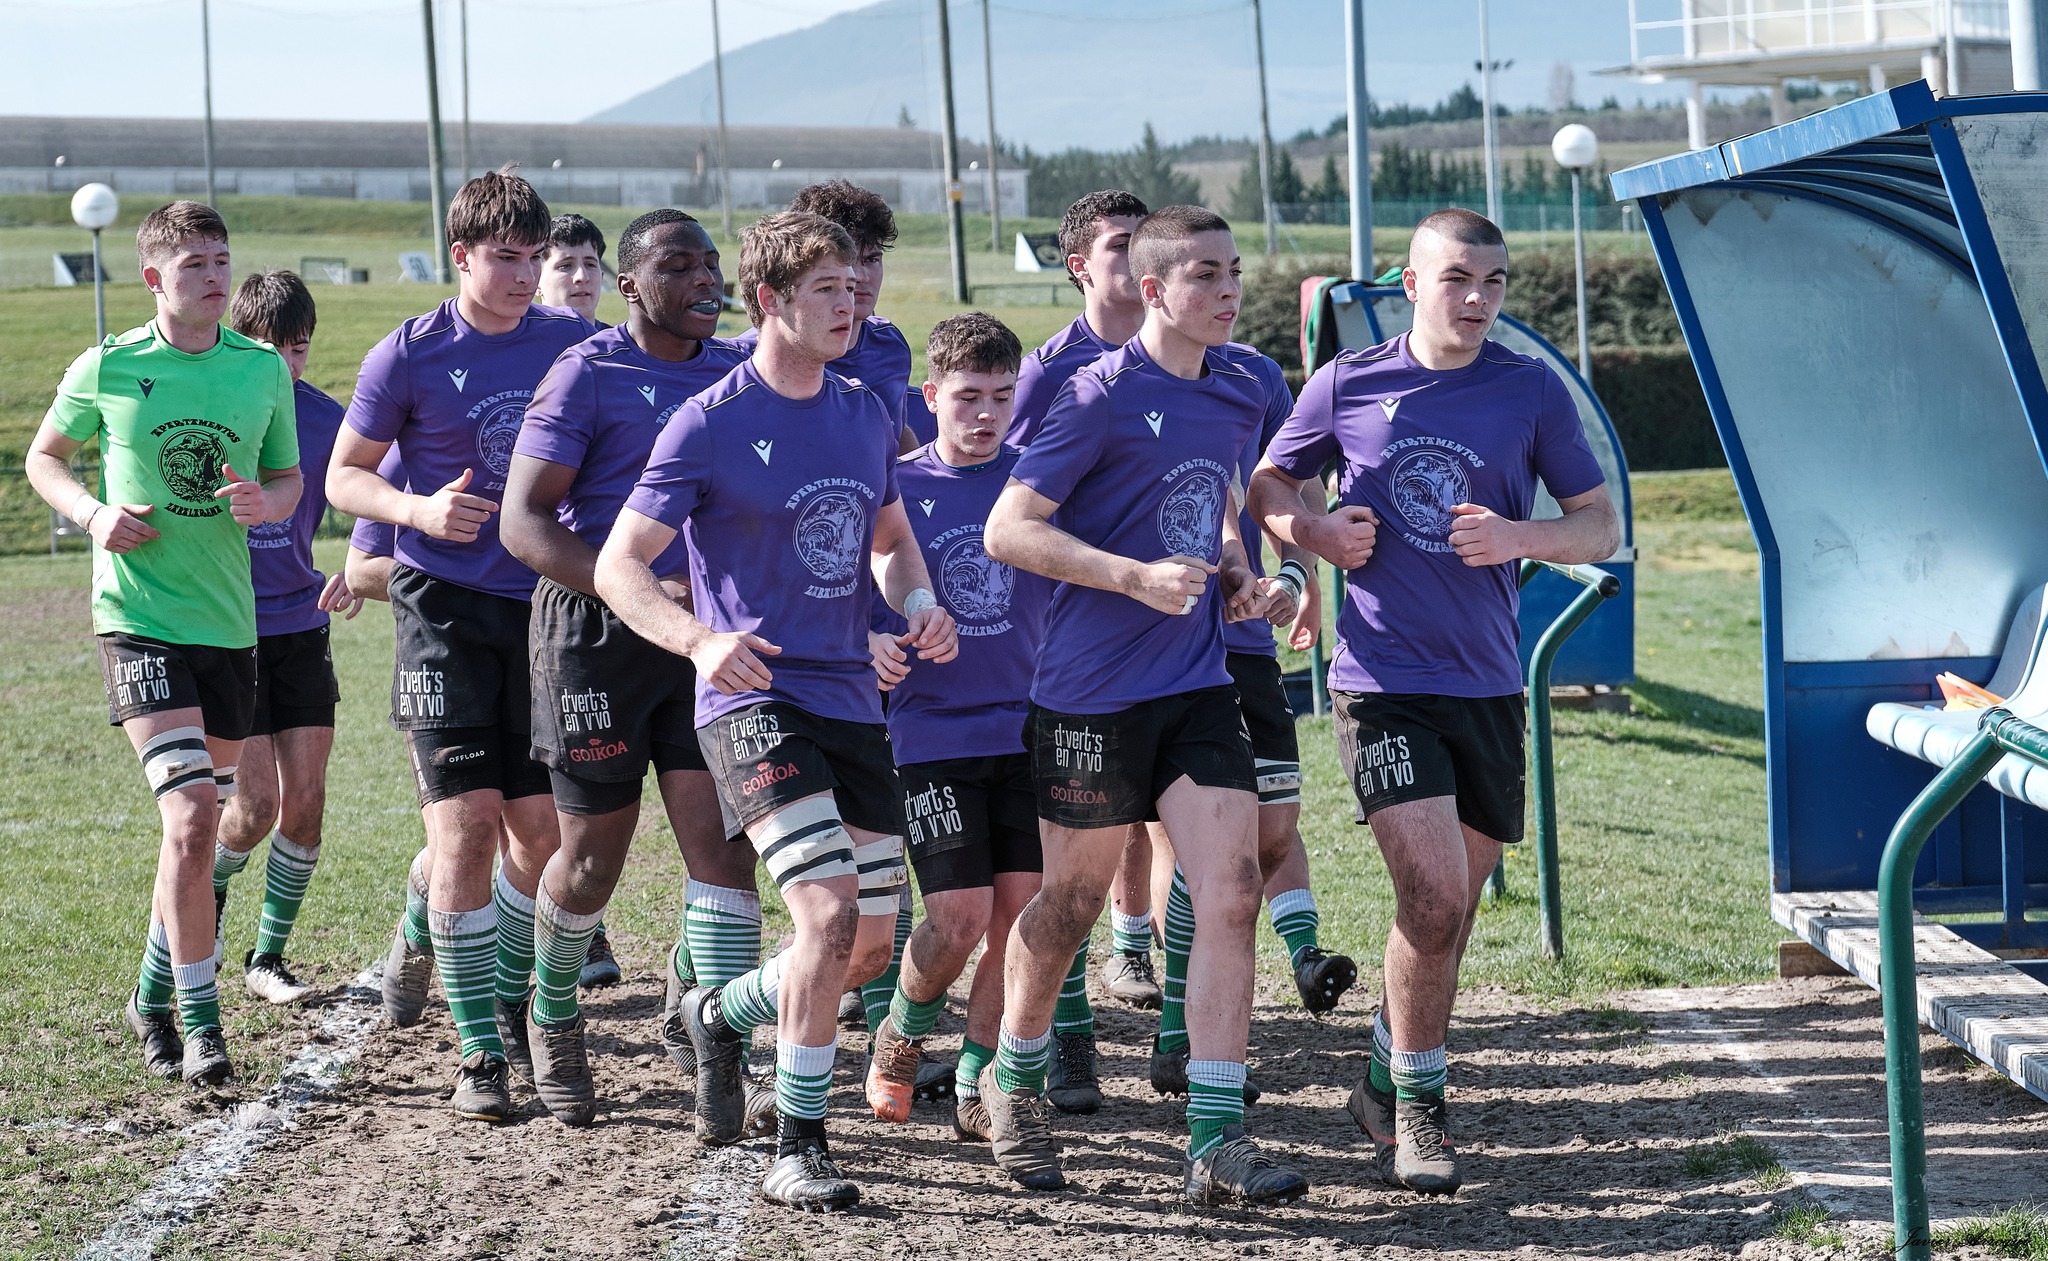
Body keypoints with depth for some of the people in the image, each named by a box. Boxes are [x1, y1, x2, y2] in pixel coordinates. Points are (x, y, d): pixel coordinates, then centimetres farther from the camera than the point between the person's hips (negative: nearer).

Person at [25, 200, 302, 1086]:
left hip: (229, 622, 4)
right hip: (138, 618, -4)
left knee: (199, 823, 14)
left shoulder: (264, 370, 4)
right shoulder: (106, 369, -4)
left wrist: (267, 502, -10)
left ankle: (153, 995, 33)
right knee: (190, 814, -18)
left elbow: (290, 480, 13)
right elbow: (45, 457, 10)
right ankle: (200, 1022, -10)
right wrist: (93, 514, -9)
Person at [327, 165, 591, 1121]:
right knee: (466, 821, -11)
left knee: (543, 829, 4)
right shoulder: (409, 357, -4)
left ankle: (507, 994, 31)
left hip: (546, 604, 3)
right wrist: (418, 509, -16)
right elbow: (343, 476, 3)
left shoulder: (572, 342, 5)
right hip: (445, 607, -3)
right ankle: (480, 1051, -3)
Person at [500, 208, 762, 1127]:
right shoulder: (586, 375, -7)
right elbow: (523, 522, -13)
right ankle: (553, 1018, 30)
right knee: (594, 856, 6)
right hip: (599, 635, -4)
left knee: (722, 840, -6)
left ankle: (707, 1030, 5)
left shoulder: (738, 373, 9)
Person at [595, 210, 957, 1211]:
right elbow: (619, 566, -8)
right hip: (753, 702, -6)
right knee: (830, 915, -21)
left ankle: (721, 1014, 36)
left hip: (853, 703, 7)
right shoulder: (709, 424, -8)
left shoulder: (866, 413, 10)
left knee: (869, 950, 7)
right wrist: (699, 640, -26)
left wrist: (918, 603, 2)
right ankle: (797, 1150, -6)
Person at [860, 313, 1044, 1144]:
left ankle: (978, 1083, 11)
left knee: (1020, 908, -3)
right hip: (931, 730, -2)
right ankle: (902, 1033, 20)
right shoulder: (895, 487, 0)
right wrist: (872, 644, -18)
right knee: (961, 915, -9)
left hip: (1023, 728, 2)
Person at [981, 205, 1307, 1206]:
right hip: (1093, 691, -5)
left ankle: (1216, 1142, -7)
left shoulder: (1239, 398, 8)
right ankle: (1014, 1083, 34)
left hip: (1198, 685, 5)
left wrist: (1240, 580, 8)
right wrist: (1136, 577, -23)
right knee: (1071, 902, 8)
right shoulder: (1103, 396, -12)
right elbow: (1008, 529, -14)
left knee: (1231, 893, -8)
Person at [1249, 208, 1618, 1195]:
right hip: (1382, 679, -3)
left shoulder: (1532, 391, 2)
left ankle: (1387, 1085, 34)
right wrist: (1318, 532, -7)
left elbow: (1600, 528, 5)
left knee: (1451, 908, 13)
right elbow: (1268, 485, 14)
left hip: (1488, 683, 3)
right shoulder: (1348, 385, 1)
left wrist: (1519, 537, -15)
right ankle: (1415, 1105, 0)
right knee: (1434, 895, -16)